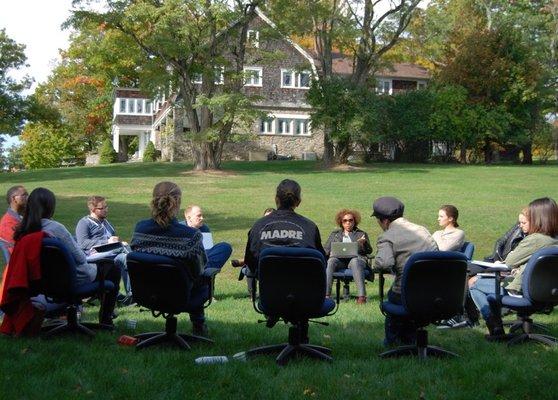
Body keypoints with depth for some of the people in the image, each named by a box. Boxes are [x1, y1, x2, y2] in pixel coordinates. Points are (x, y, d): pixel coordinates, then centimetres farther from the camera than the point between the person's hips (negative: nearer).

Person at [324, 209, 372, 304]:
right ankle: (325, 294, -45)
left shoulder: (361, 234, 26)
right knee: (331, 261, -35)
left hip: (356, 258, -1)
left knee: (355, 261, -39)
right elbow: (325, 250, 21)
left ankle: (362, 295, -50)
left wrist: (364, 243, -7)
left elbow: (369, 251, 15)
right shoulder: (334, 234, 29)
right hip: (339, 259, 1)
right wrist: (331, 252, -3)